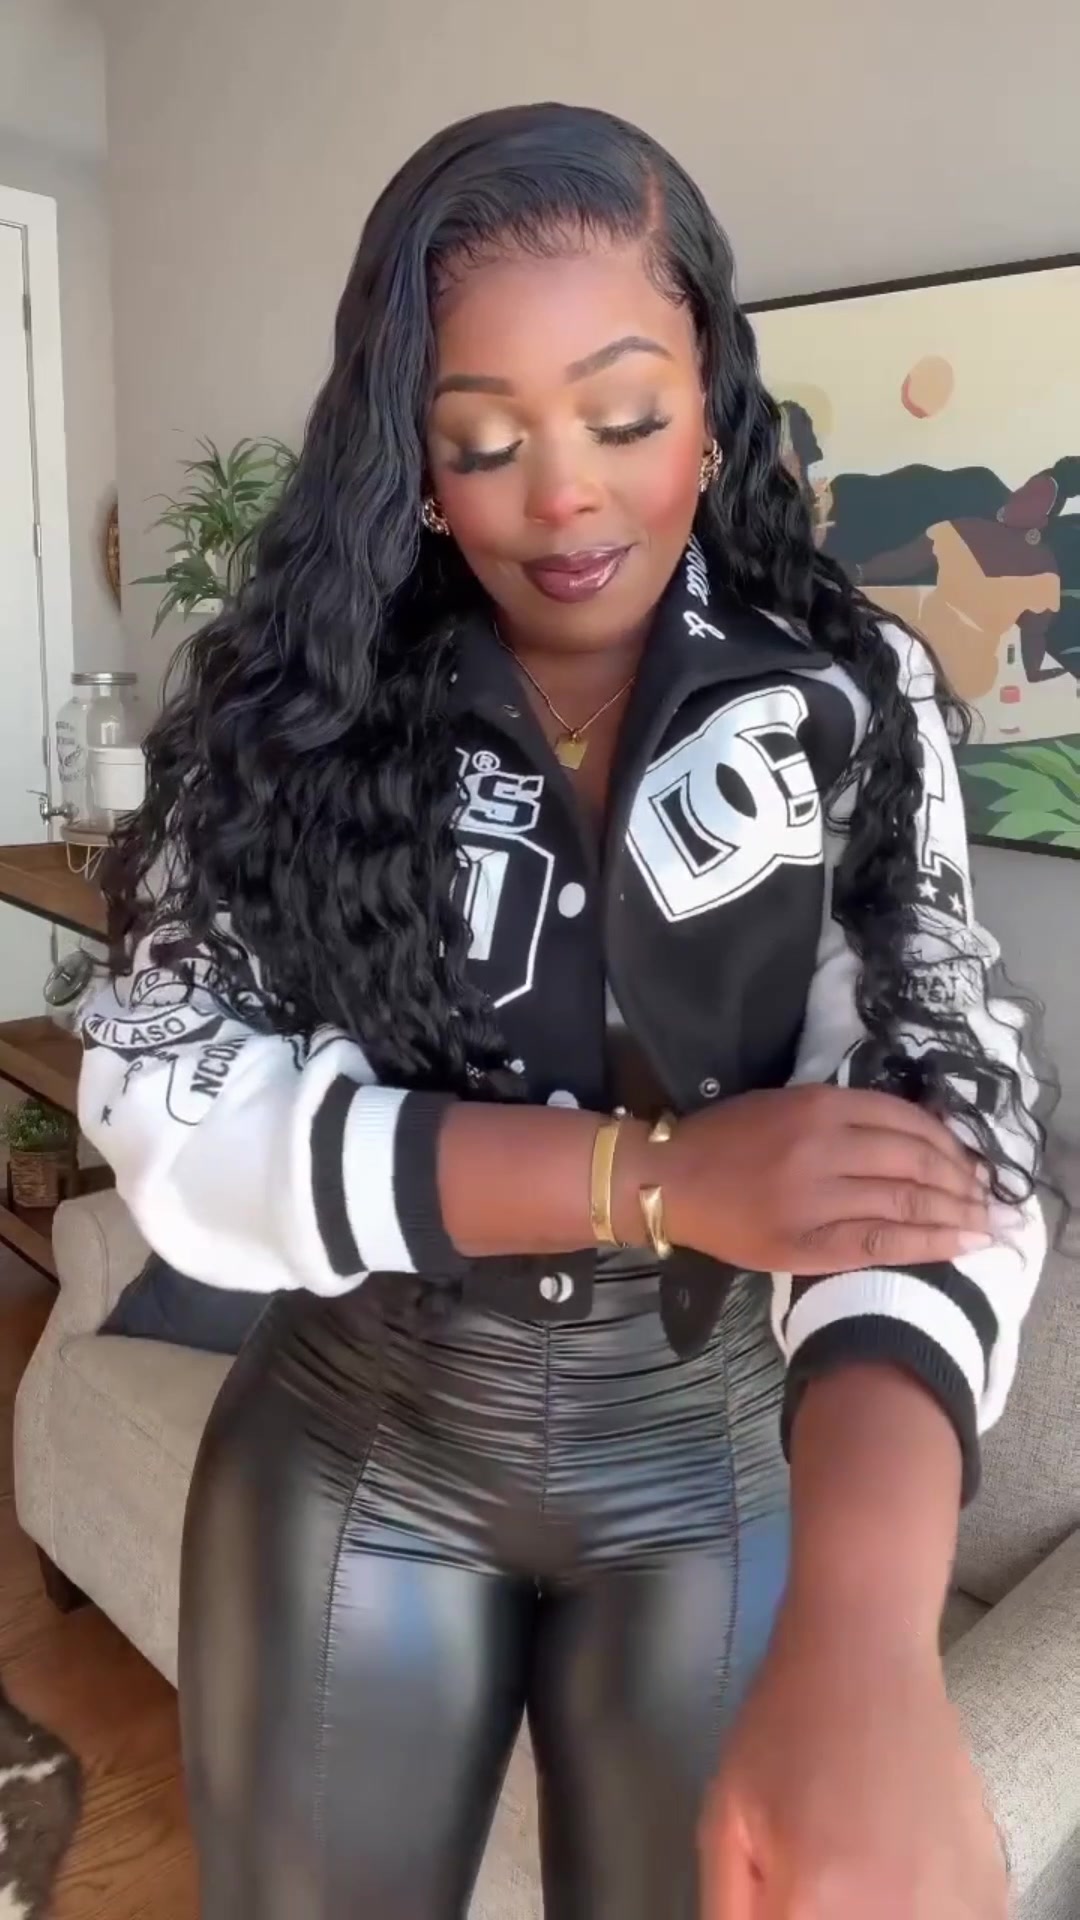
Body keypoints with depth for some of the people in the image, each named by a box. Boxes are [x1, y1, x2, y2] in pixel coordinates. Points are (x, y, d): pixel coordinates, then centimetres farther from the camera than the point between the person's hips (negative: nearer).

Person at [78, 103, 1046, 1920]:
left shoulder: (847, 701, -10)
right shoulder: (294, 707, -9)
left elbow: (933, 1114, -22)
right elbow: (161, 1112, -17)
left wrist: (857, 1634, -40)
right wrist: (657, 1172, -28)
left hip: (726, 1479, 0)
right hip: (353, 1456, 1)